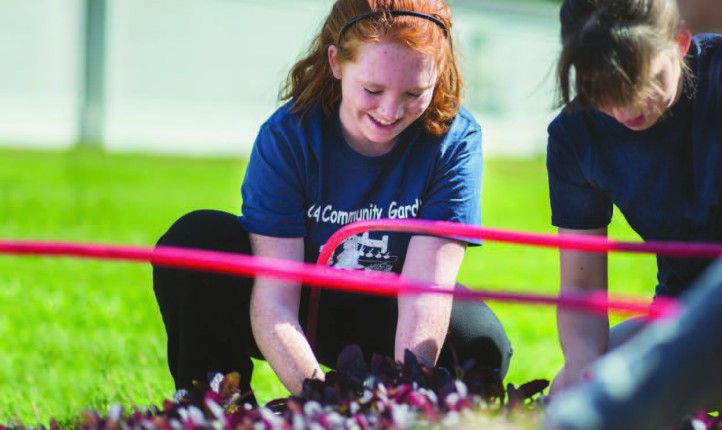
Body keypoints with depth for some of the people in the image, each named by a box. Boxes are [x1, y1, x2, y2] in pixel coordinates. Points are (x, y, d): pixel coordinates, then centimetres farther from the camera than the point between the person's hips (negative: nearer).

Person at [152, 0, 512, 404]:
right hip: (296, 314, 0)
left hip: (380, 324, 1)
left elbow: (425, 289, -28)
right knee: (196, 239, -26)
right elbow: (273, 301, -29)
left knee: (482, 344, -29)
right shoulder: (286, 137, -23)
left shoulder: (455, 139, -20)